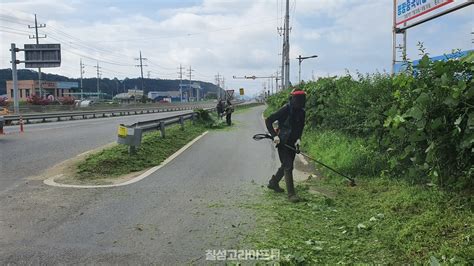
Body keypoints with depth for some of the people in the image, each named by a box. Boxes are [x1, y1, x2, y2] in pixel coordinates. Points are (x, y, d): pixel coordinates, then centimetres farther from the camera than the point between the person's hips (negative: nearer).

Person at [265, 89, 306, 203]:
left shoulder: (301, 112, 2)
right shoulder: (285, 110, -17)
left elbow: (300, 128, 11)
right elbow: (268, 121, -14)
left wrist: (298, 139, -7)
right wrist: (274, 135, -22)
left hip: (292, 143, 7)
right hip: (282, 142, -7)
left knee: (286, 165, 19)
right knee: (288, 167, -9)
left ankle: (273, 183, 40)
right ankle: (291, 194, -5)